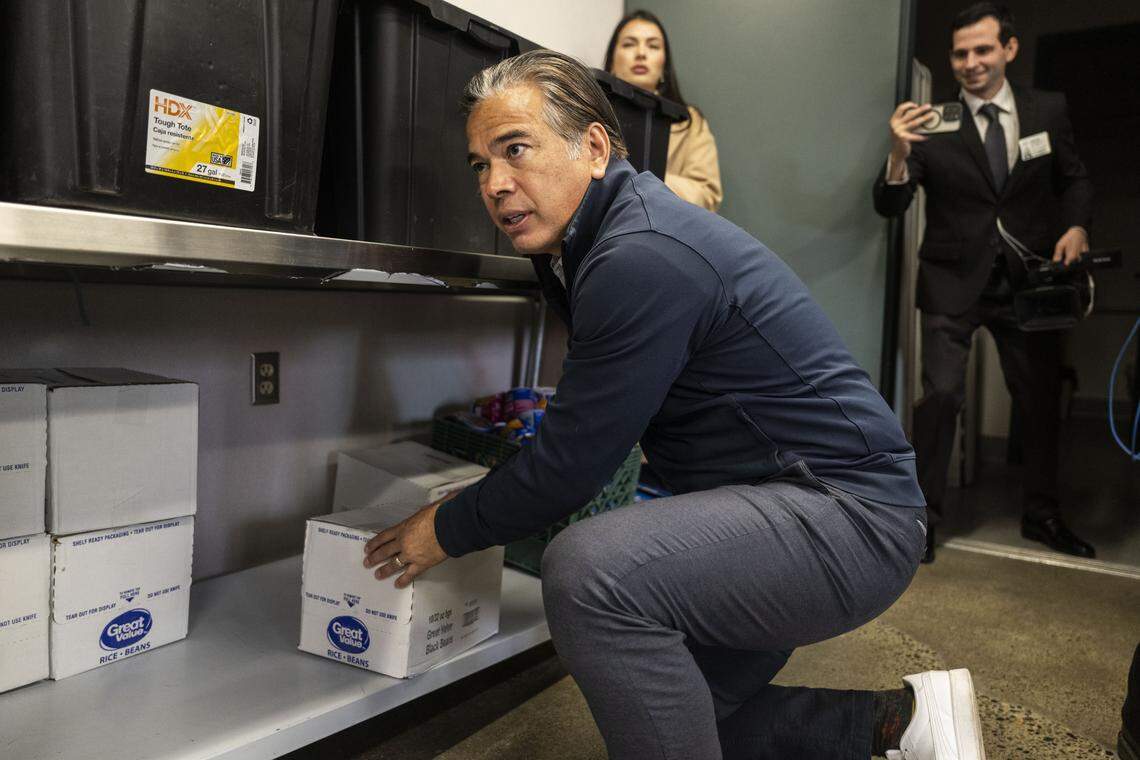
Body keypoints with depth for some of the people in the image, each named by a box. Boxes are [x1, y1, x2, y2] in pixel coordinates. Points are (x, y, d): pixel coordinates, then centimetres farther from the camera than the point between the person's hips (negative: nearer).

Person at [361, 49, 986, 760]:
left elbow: (572, 461, -20)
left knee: (590, 570, -31)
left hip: (850, 512, -10)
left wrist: (448, 530, -5)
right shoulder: (603, 237, 9)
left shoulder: (643, 257, -24)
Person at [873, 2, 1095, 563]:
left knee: (1041, 400, 12)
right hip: (953, 283, -3)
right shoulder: (934, 123, -6)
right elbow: (890, 207, -11)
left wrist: (1076, 226, -6)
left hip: (1027, 280, 4)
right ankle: (924, 514, 7)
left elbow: (1074, 179, 13)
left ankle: (1041, 516, 31)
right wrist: (899, 153, -29)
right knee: (940, 396, -8)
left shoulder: (1049, 111, 3)